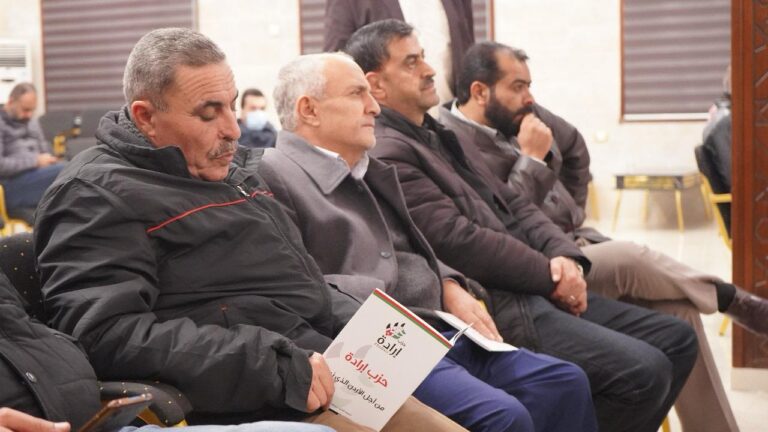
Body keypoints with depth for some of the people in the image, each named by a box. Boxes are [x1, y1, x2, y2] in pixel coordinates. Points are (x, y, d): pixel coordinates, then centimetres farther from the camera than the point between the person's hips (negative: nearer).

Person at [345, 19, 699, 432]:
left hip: (534, 290, 10)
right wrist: (550, 274, -11)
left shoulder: (436, 136, 19)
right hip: (493, 308, -10)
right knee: (643, 370, -20)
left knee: (676, 338, 8)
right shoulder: (386, 155, -13)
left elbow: (512, 205, 17)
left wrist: (565, 257, -1)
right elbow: (459, 241, -19)